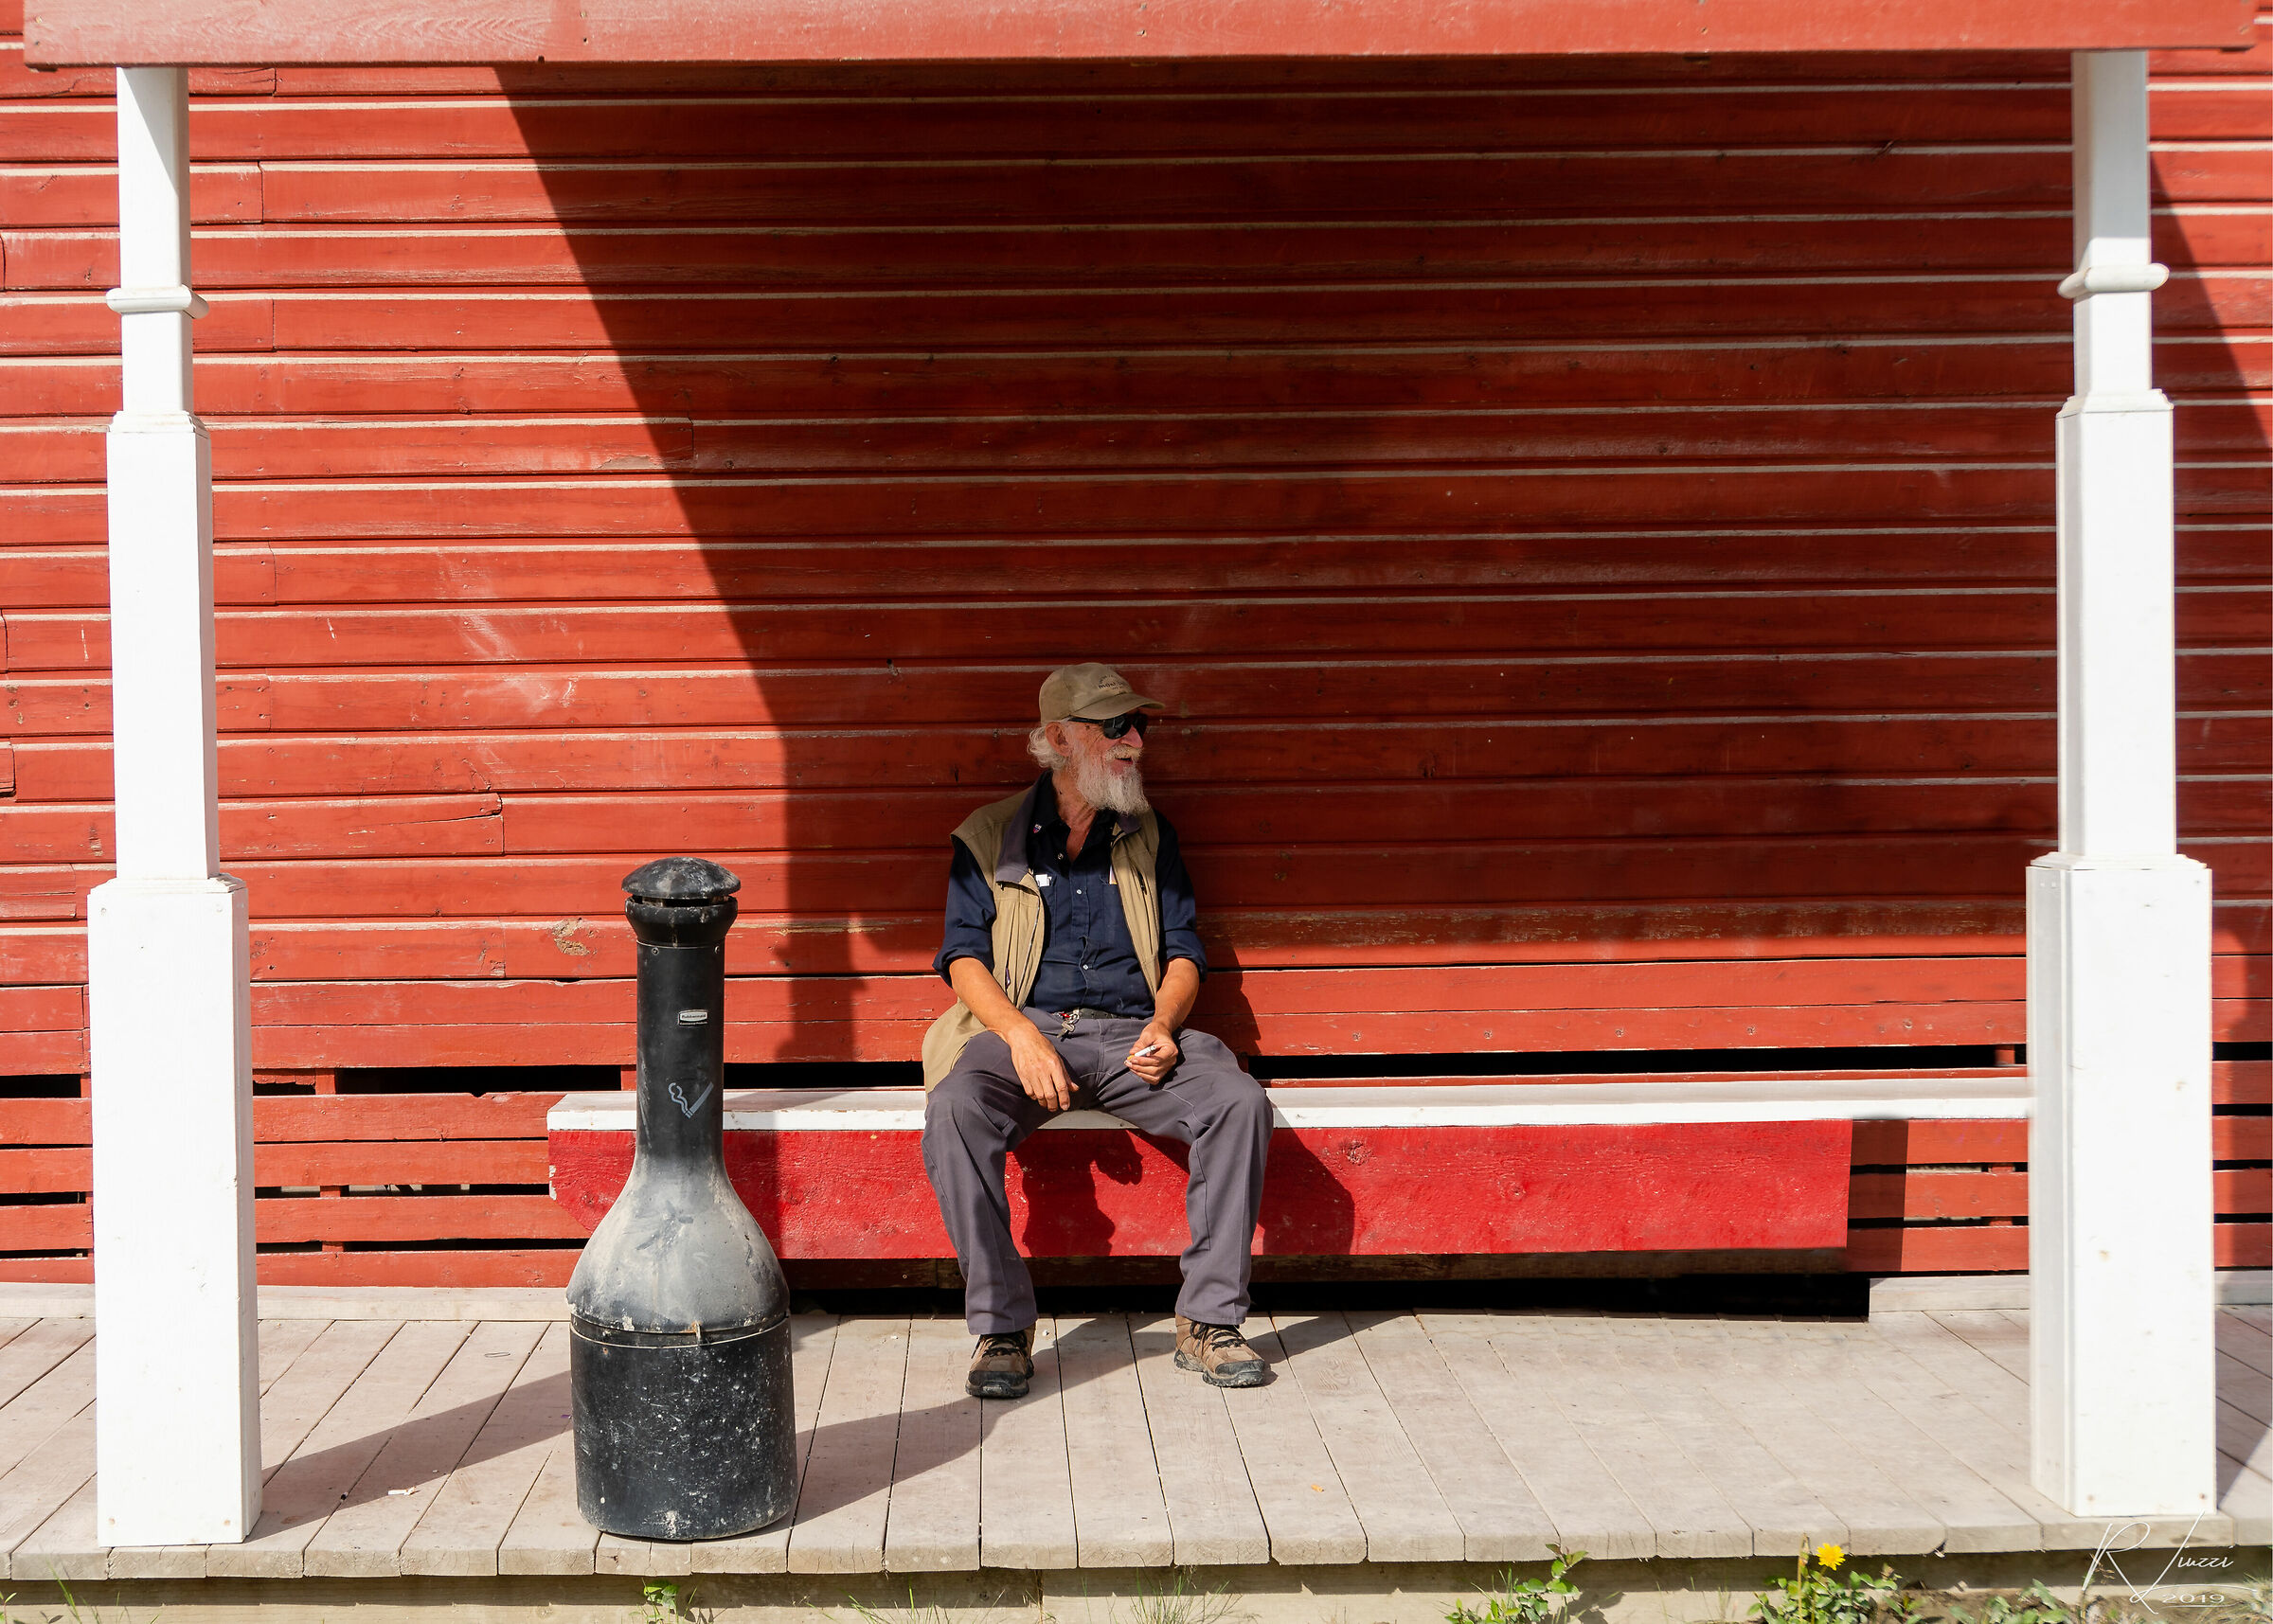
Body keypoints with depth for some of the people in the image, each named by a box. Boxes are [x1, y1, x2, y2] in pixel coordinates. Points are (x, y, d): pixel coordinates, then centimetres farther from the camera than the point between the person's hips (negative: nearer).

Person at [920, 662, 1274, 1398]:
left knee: (1240, 1101, -27)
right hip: (1023, 1029, -2)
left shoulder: (1150, 837, 18)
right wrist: (1021, 1036, -17)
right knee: (954, 1110, -34)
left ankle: (1207, 1320, -19)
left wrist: (1163, 1022, -8)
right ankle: (1001, 1329, -25)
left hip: (1130, 1035, 2)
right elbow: (964, 956, 2)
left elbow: (1183, 950, 14)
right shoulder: (990, 838, 10)